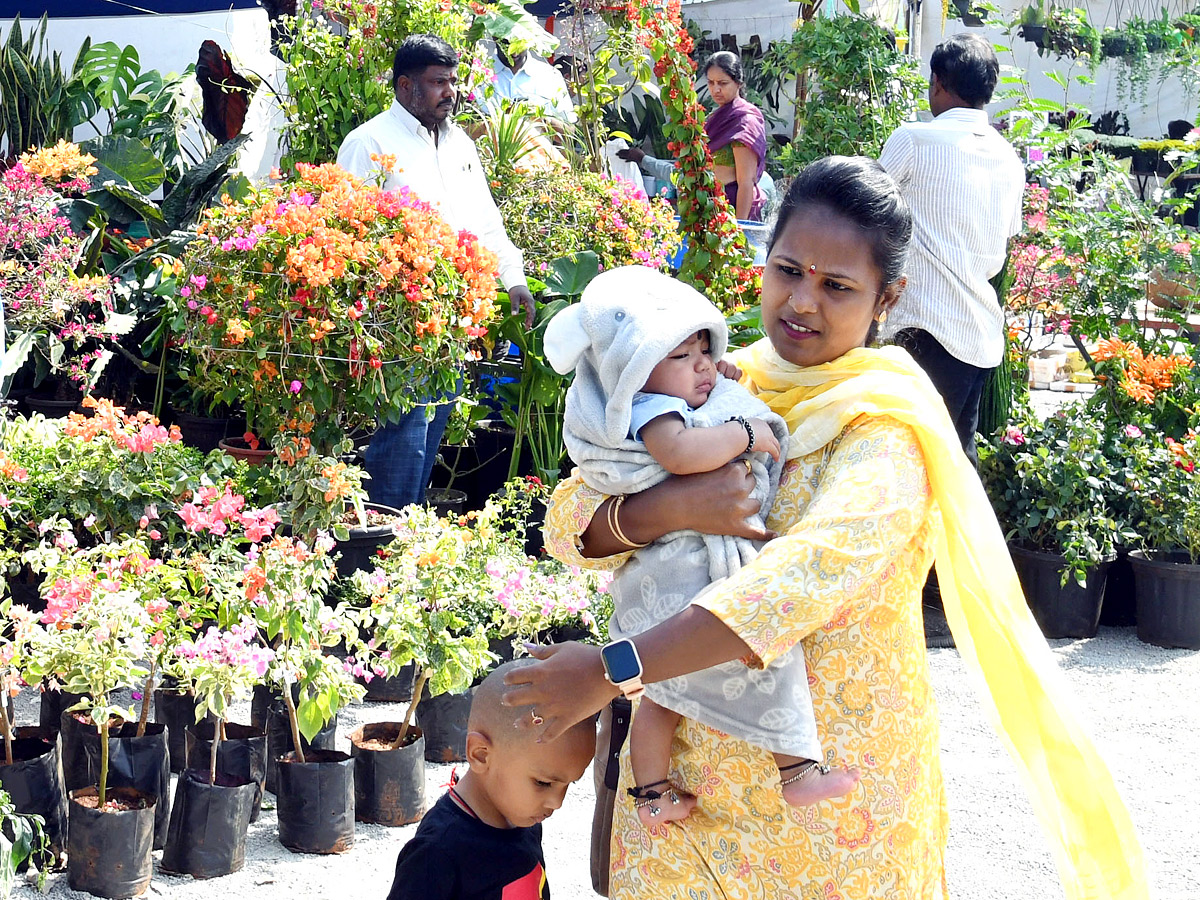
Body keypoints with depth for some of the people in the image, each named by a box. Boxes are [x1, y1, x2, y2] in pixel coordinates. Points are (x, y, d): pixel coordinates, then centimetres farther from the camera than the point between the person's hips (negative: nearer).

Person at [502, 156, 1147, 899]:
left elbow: (814, 573, -31)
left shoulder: (887, 426, -14)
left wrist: (615, 669, -35)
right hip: (686, 764, 4)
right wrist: (668, 508, -26)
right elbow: (570, 521, -3)